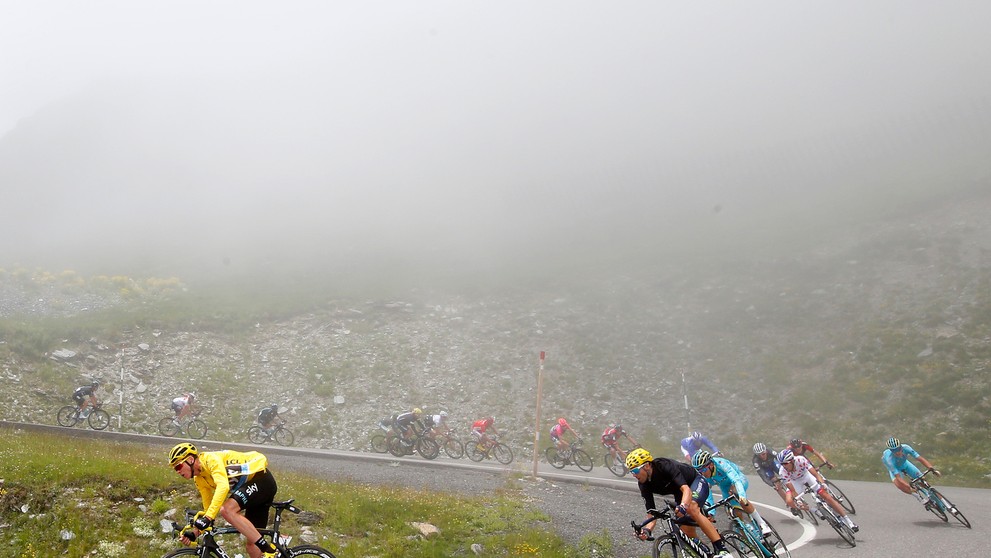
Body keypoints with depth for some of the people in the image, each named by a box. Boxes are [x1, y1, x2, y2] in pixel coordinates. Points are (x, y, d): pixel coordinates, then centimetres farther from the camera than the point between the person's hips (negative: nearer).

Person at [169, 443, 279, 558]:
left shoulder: (210, 459, -17)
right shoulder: (200, 479, 9)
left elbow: (223, 486, -33)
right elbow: (209, 508, 13)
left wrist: (208, 517, -38)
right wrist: (195, 532, -1)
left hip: (262, 478, -9)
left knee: (227, 510, -28)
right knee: (251, 544, 7)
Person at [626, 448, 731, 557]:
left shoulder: (665, 465, -34)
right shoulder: (643, 485, -17)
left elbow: (686, 489, -45)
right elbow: (652, 515, -17)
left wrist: (683, 506, -63)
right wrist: (646, 530, -36)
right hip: (679, 493, 7)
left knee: (691, 509, -34)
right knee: (688, 532, -7)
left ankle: (722, 549, -32)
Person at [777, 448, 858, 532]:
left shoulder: (801, 460, -35)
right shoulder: (782, 471, -33)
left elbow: (816, 474, -36)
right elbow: (792, 490, -32)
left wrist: (822, 483, -53)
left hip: (806, 475, 0)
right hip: (795, 481, 0)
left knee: (827, 496, -10)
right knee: (789, 501, -25)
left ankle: (847, 520, 1)